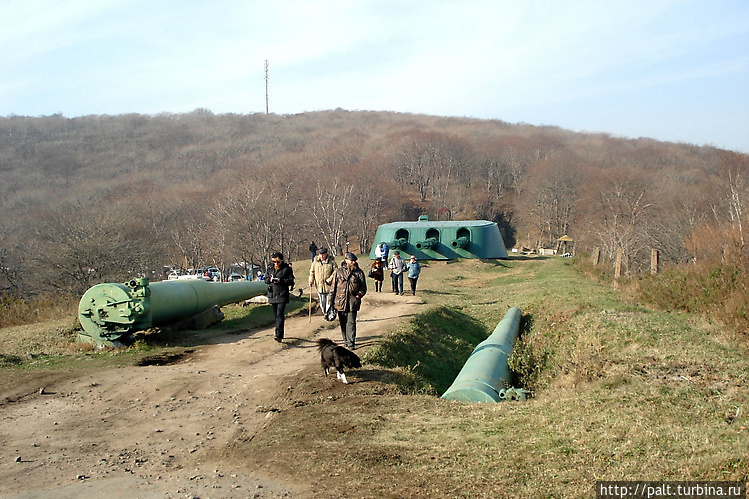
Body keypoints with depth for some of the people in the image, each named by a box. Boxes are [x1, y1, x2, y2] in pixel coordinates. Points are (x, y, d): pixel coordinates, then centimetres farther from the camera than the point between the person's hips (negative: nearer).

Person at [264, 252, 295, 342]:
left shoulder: (287, 269, -3)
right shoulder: (270, 270, 11)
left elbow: (291, 281, -5)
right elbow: (266, 280, 16)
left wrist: (281, 280, -18)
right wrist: (270, 279, -6)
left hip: (282, 295, -6)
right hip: (273, 295, 6)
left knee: (280, 314, -15)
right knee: (276, 315, 13)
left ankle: (279, 335, -22)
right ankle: (278, 333, 25)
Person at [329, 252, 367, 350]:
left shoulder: (359, 273, 4)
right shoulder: (339, 271, 6)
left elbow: (363, 287, 10)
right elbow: (334, 286, 10)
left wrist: (360, 294, -8)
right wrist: (331, 299, 7)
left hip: (353, 303, -2)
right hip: (340, 301, 2)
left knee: (351, 323, -5)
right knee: (343, 323, 10)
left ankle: (351, 343, -2)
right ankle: (346, 340, 25)